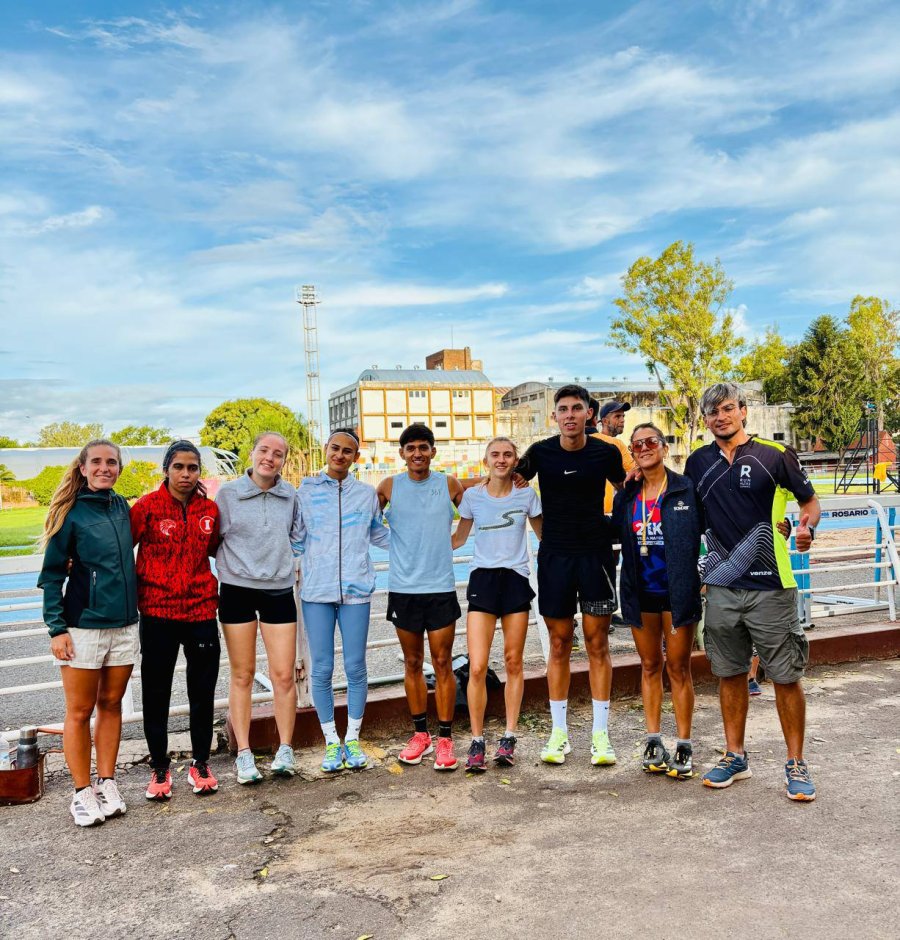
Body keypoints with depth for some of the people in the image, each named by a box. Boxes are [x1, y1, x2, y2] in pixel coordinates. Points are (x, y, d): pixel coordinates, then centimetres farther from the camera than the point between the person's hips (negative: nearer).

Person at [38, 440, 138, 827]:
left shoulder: (121, 506, 7)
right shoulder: (71, 512, -7)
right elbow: (52, 574, -6)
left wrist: (132, 604, 12)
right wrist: (57, 627, -11)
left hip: (125, 624, 5)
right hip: (83, 627, -5)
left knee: (111, 705, 12)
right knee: (80, 711, 4)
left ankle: (106, 784, 22)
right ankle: (82, 793, 15)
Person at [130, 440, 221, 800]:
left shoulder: (209, 509, 3)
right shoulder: (147, 506, -8)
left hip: (201, 611, 3)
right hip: (157, 612, -2)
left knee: (203, 692, 11)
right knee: (156, 693, 9)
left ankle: (200, 763, 27)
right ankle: (159, 767, 25)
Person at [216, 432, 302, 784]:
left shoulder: (290, 495, 5)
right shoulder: (228, 494, -2)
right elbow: (213, 539, 3)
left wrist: (291, 565, 9)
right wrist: (235, 567, -2)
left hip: (279, 591, 2)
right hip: (237, 591, -1)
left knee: (284, 675, 0)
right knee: (243, 675, 6)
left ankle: (285, 750, 15)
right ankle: (244, 754, 16)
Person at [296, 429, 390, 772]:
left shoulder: (366, 493, 8)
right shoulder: (306, 491, 5)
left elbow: (379, 535, 21)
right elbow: (296, 539, 10)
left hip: (356, 590, 1)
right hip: (316, 591, 0)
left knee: (356, 667, 3)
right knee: (321, 670, 3)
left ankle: (352, 738, 21)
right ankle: (331, 741, 19)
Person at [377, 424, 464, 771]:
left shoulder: (449, 485, 1)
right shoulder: (389, 487, 1)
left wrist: (445, 542, 4)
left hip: (441, 587, -1)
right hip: (403, 587, 1)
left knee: (442, 663, 3)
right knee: (412, 664, 11)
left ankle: (445, 738, 12)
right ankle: (420, 734, 24)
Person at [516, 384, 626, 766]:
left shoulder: (606, 453, -2)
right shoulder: (540, 452, -1)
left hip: (596, 554, 0)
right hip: (554, 556, 1)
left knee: (597, 644, 2)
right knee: (559, 645, 7)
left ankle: (601, 733, 13)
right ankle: (559, 732, 18)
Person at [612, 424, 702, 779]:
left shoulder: (686, 489, -5)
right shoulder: (626, 496, 6)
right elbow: (615, 534, 12)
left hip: (677, 591, -3)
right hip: (641, 593, 4)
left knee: (679, 668, 4)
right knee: (650, 666, 12)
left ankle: (684, 746, 15)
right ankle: (653, 740, 22)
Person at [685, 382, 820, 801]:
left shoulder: (774, 454, -3)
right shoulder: (698, 462, 8)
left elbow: (809, 500, 4)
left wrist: (807, 526, -15)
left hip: (770, 586, -3)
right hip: (721, 587, 4)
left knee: (786, 676, 3)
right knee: (730, 674, 12)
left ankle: (796, 764, 19)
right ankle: (735, 757, 27)